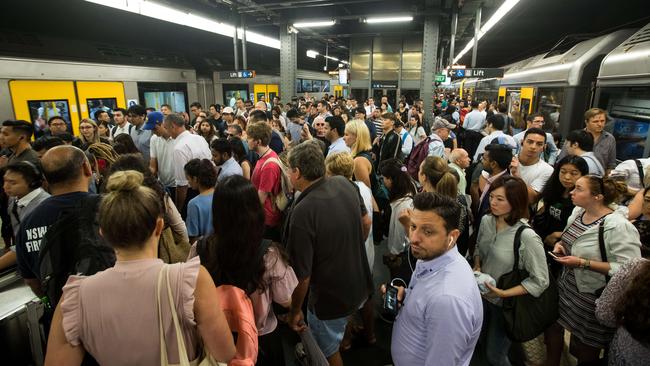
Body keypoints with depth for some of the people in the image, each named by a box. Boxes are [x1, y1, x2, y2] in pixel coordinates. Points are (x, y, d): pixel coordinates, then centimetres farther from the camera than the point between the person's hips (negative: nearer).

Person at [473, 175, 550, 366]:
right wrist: (477, 267, -8)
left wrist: (503, 293, -24)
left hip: (506, 303, -5)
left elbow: (540, 281, -22)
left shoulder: (527, 237, -29)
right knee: (480, 344, 25)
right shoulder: (486, 221, -11)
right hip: (482, 296, 5)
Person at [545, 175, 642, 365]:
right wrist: (560, 244, -4)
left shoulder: (618, 226, -24)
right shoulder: (578, 211, -1)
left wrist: (582, 263, -28)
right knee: (553, 327, 17)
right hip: (566, 285, 7)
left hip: (593, 297, -6)